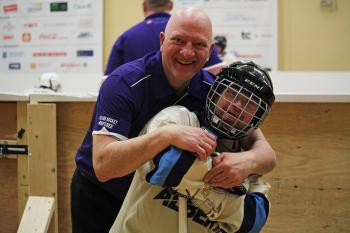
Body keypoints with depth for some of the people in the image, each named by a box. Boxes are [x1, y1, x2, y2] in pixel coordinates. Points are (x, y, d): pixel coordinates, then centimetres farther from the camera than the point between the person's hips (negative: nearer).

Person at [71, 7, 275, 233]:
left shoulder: (212, 90, -13)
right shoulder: (124, 83, -28)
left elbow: (266, 153, -15)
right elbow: (103, 165, -38)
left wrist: (248, 161, -40)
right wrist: (168, 134, -51)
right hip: (100, 198, -4)